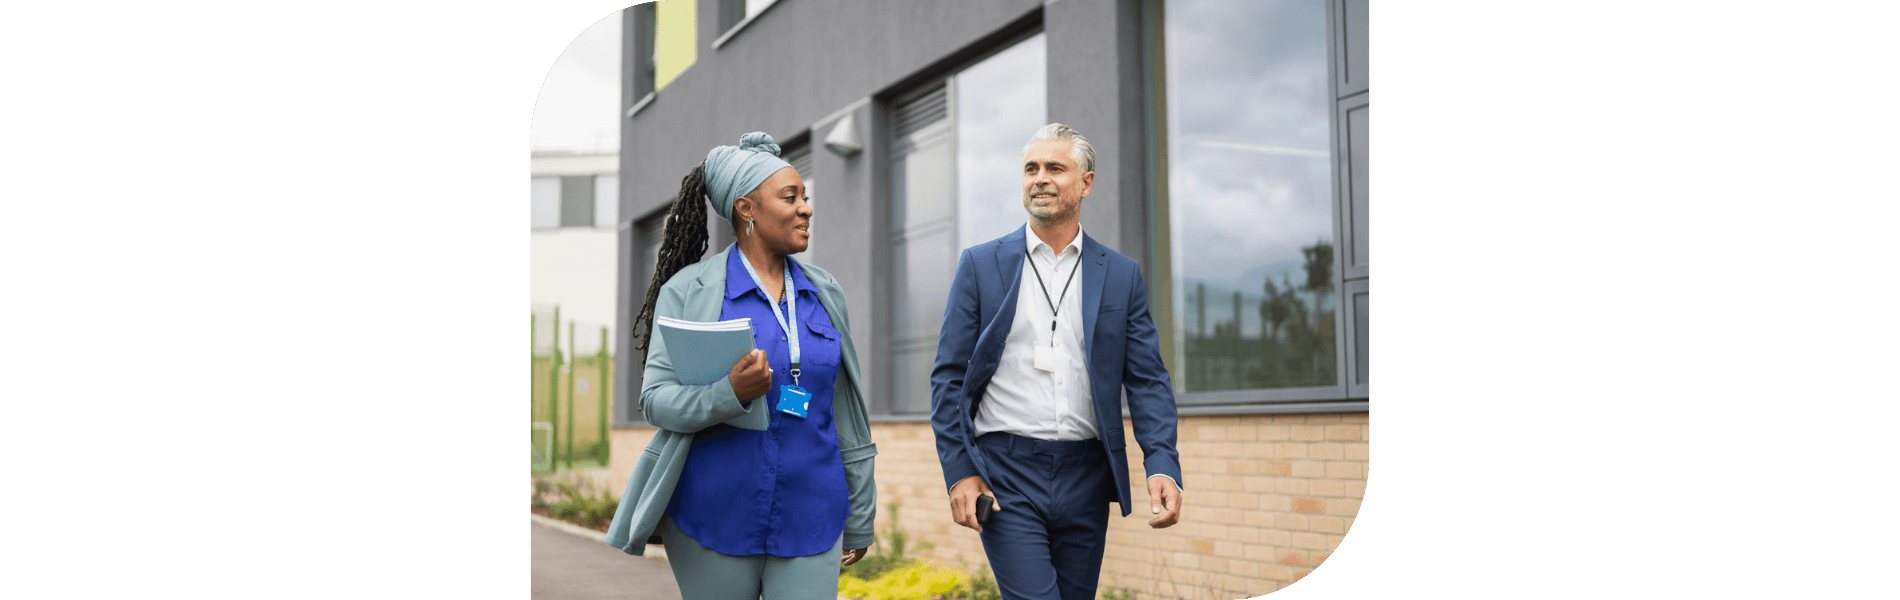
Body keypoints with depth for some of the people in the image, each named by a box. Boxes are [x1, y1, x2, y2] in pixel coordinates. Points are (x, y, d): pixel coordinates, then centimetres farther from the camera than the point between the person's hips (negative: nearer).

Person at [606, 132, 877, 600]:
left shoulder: (823, 292, 9)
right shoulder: (689, 290, -2)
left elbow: (845, 415, 12)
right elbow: (656, 399, -8)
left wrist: (860, 517, 13)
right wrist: (731, 393, -27)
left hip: (809, 522, 3)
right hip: (716, 522, -3)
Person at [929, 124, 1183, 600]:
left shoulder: (1121, 275, 8)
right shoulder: (981, 265, 4)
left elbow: (1147, 380, 4)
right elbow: (948, 377, 3)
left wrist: (1163, 466, -11)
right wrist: (959, 471, -6)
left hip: (1086, 480, 3)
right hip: (1006, 476, -2)